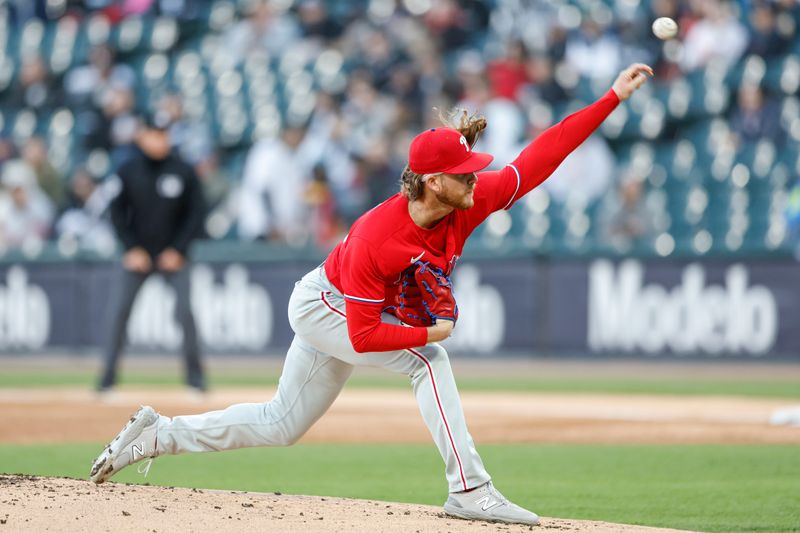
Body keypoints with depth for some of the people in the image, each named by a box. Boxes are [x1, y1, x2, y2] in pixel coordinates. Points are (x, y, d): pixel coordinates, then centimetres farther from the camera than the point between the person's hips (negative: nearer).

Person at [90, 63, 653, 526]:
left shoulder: (469, 201, -22)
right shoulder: (375, 240, -37)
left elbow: (540, 157, -23)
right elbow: (364, 338, -34)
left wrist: (613, 98, -28)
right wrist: (431, 332, -27)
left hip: (364, 314, 7)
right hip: (322, 305, -7)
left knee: (281, 424, 15)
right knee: (428, 359, -26)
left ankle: (157, 434, 24)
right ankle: (470, 490, -25)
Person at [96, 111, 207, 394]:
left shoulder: (183, 171, -4)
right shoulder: (128, 171, -2)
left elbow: (196, 212, 0)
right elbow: (117, 212, 3)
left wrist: (178, 250, -7)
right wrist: (131, 249, -7)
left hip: (173, 254, -1)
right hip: (138, 254, 1)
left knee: (184, 312, -12)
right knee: (119, 311, -6)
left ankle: (195, 374, 0)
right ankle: (108, 374, 1)